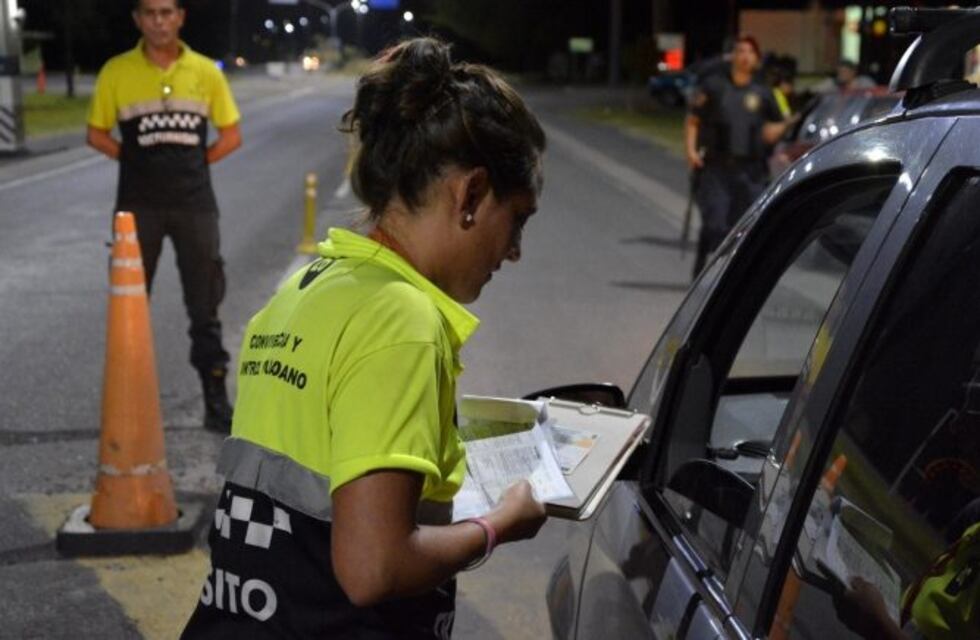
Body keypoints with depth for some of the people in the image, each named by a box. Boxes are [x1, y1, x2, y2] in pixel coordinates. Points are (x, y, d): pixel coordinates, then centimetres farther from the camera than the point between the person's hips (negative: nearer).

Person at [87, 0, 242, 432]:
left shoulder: (206, 72, 2)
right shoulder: (117, 72, 0)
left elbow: (231, 136, 9)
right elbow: (96, 133, 7)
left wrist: (193, 164, 1)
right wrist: (137, 161, -2)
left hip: (194, 202, 0)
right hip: (138, 203, 0)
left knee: (205, 305, 4)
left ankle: (216, 399, 12)